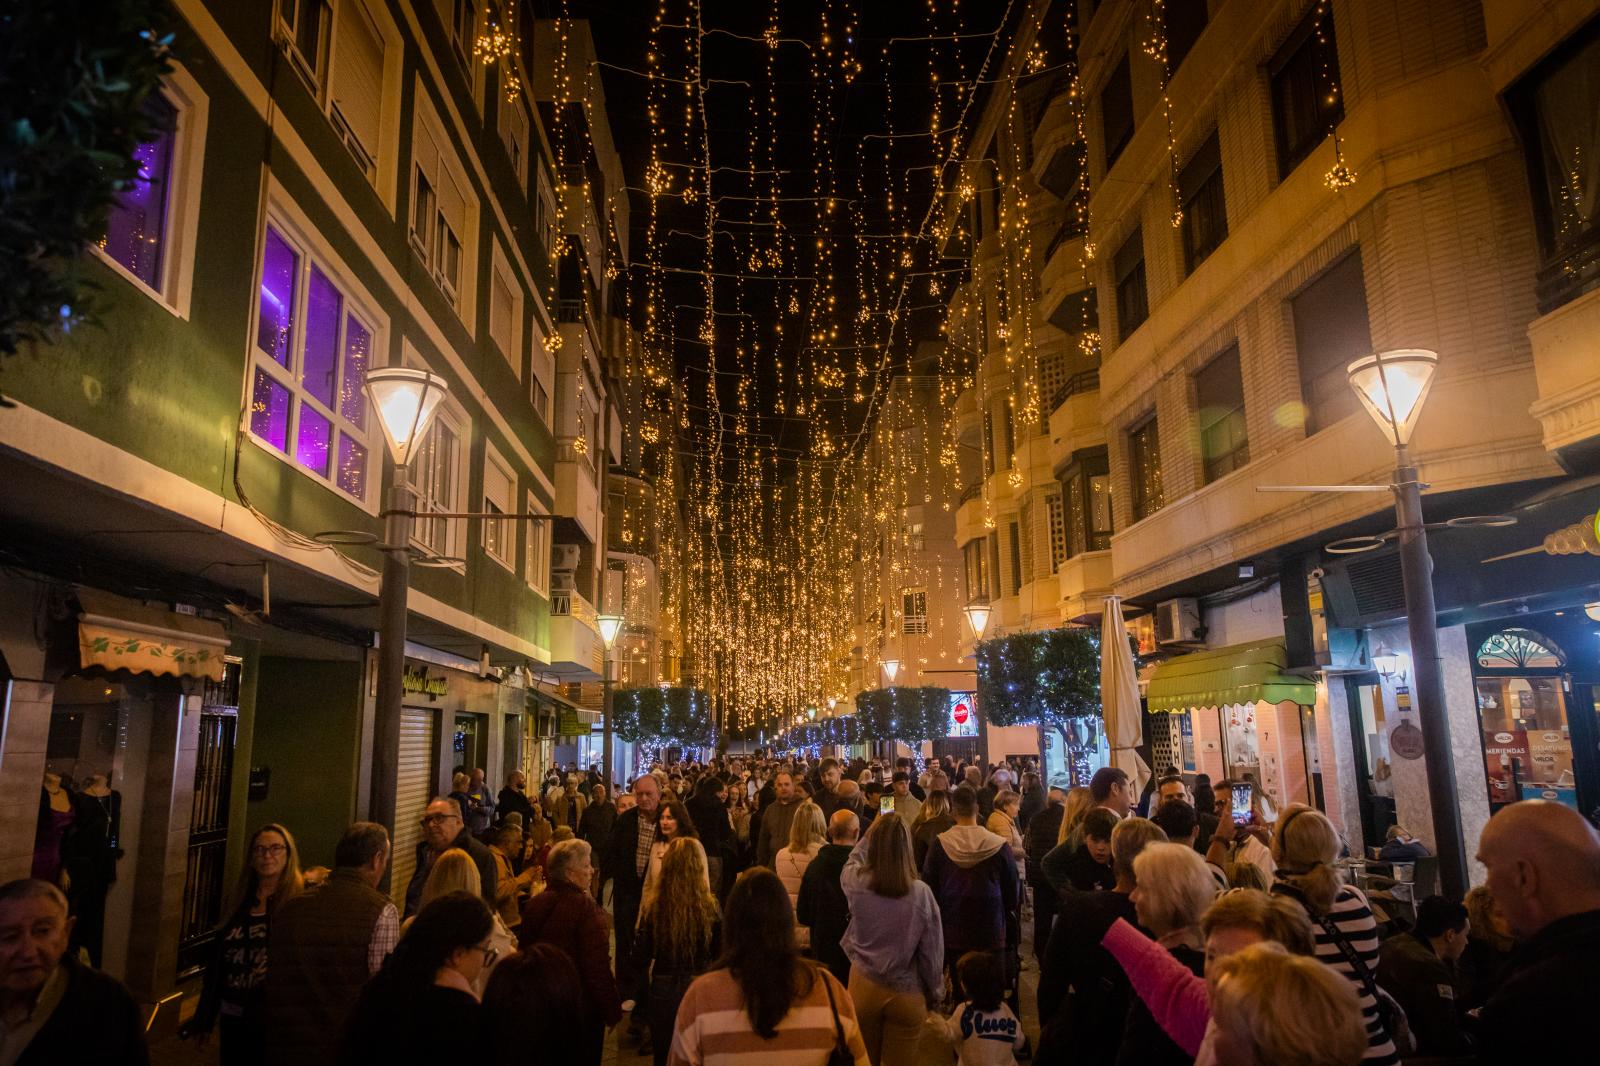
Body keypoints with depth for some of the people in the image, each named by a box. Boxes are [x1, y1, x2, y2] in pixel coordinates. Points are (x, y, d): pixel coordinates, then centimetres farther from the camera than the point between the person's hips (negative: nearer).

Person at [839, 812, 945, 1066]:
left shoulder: (856, 884, -18)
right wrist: (934, 994, 6)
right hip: (907, 993, -1)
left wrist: (875, 831, 21)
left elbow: (854, 859, 9)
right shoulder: (921, 893, -21)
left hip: (864, 987, 1)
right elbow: (932, 952, -10)